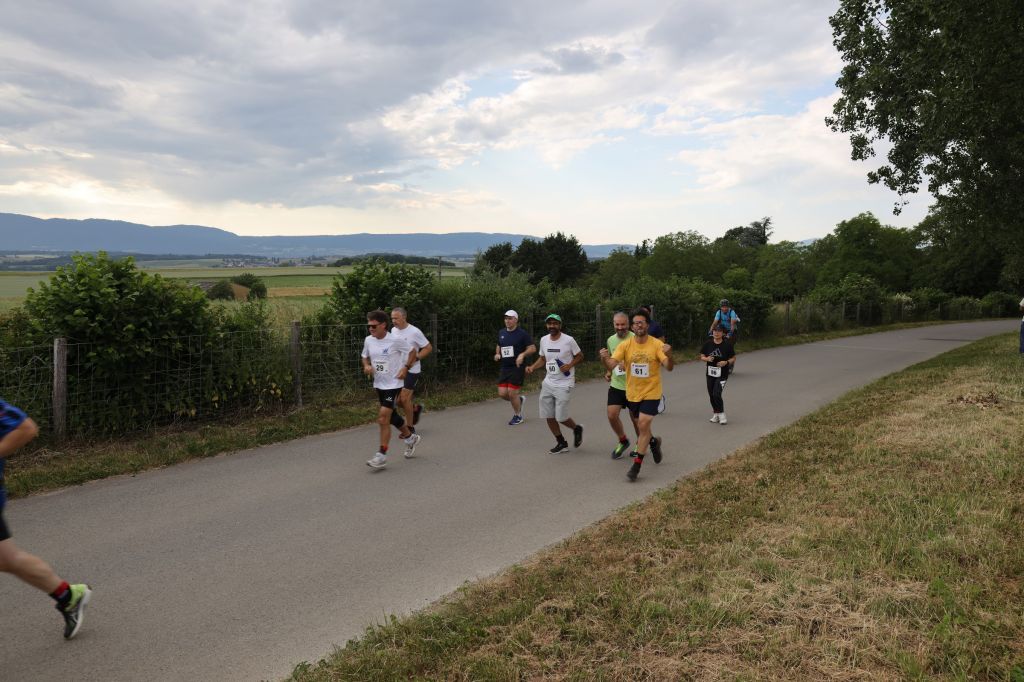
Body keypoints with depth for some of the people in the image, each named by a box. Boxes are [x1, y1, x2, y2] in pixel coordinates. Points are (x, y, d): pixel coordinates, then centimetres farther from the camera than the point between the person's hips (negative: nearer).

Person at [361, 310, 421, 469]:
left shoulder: (395, 341, -16)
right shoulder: (368, 340, -1)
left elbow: (412, 351, -2)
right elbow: (365, 356, 16)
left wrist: (405, 368, -12)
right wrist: (367, 366, -5)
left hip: (393, 384, -7)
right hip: (379, 384, 7)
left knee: (383, 419, -13)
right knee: (392, 417, 19)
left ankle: (382, 456, -5)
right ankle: (411, 438, 43)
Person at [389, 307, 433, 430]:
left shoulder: (414, 332, -16)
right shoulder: (393, 330, 3)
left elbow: (429, 348, -10)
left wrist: (415, 358, -21)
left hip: (411, 370, -7)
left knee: (404, 399, -9)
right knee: (397, 399, 7)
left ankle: (410, 427, 7)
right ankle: (416, 408, 35)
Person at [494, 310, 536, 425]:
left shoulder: (522, 333, -8)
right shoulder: (501, 333, 10)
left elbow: (533, 348, -8)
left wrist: (522, 355, -24)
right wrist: (497, 354, 6)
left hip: (517, 368, -6)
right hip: (504, 368, 6)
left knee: (512, 393, -5)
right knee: (502, 393, 0)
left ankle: (518, 416, 19)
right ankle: (519, 400, 31)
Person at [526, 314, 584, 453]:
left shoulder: (569, 340, -12)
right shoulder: (543, 340, 3)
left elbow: (580, 356, -1)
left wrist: (570, 365, -19)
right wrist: (532, 367, -2)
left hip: (564, 384, -6)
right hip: (548, 383, 6)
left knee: (561, 417, -6)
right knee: (548, 416, 7)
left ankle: (577, 429, 26)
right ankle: (561, 443, 24)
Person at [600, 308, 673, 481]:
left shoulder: (657, 344, -12)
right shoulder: (625, 345, -7)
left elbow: (669, 367, -18)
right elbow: (612, 365, -17)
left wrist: (669, 356, -40)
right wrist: (605, 359, -40)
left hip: (651, 392, -3)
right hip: (632, 393, 3)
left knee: (644, 425, -11)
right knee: (641, 425, 18)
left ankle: (637, 465, -3)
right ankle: (653, 442, 51)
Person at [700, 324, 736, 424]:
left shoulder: (727, 345, -6)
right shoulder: (708, 344, 1)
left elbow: (733, 358, 1)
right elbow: (702, 356, 8)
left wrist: (726, 362, -18)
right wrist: (707, 359, -14)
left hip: (722, 374, -4)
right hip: (710, 373, 4)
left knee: (717, 394, -16)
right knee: (711, 395, 11)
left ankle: (722, 415, 1)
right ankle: (716, 414, 29)